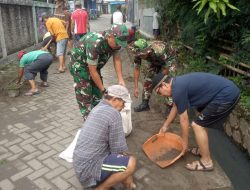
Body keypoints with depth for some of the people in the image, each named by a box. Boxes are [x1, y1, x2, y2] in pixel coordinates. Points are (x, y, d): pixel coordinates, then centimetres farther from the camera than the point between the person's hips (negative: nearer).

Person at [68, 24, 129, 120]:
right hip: (79, 64, -7)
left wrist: (121, 80, -14)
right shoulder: (95, 43, -39)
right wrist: (103, 89, -25)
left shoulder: (115, 41, -18)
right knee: (85, 94, -9)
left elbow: (117, 59, -7)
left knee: (97, 93, 8)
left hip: (94, 64, 7)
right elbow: (92, 71, -32)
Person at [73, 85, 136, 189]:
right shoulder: (113, 113, -17)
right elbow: (118, 148, -15)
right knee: (131, 162, -14)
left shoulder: (97, 108, 10)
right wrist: (124, 154, 6)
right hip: (89, 167, -9)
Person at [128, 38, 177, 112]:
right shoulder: (139, 52, -28)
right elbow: (136, 68, -19)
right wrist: (135, 87, -19)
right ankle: (145, 103, 10)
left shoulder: (159, 51, -43)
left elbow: (166, 68, -30)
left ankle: (170, 106, -2)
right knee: (148, 79, -4)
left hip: (168, 60, -4)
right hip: (154, 61, 5)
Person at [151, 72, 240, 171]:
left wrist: (184, 144, 4)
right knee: (201, 120, 24)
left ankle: (206, 162, 10)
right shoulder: (178, 83, 12)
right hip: (229, 90, 10)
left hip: (226, 96, -10)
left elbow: (184, 119, -9)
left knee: (197, 125, -4)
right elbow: (175, 107, 26)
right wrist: (166, 125, 35)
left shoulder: (178, 89, -17)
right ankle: (203, 149, 33)